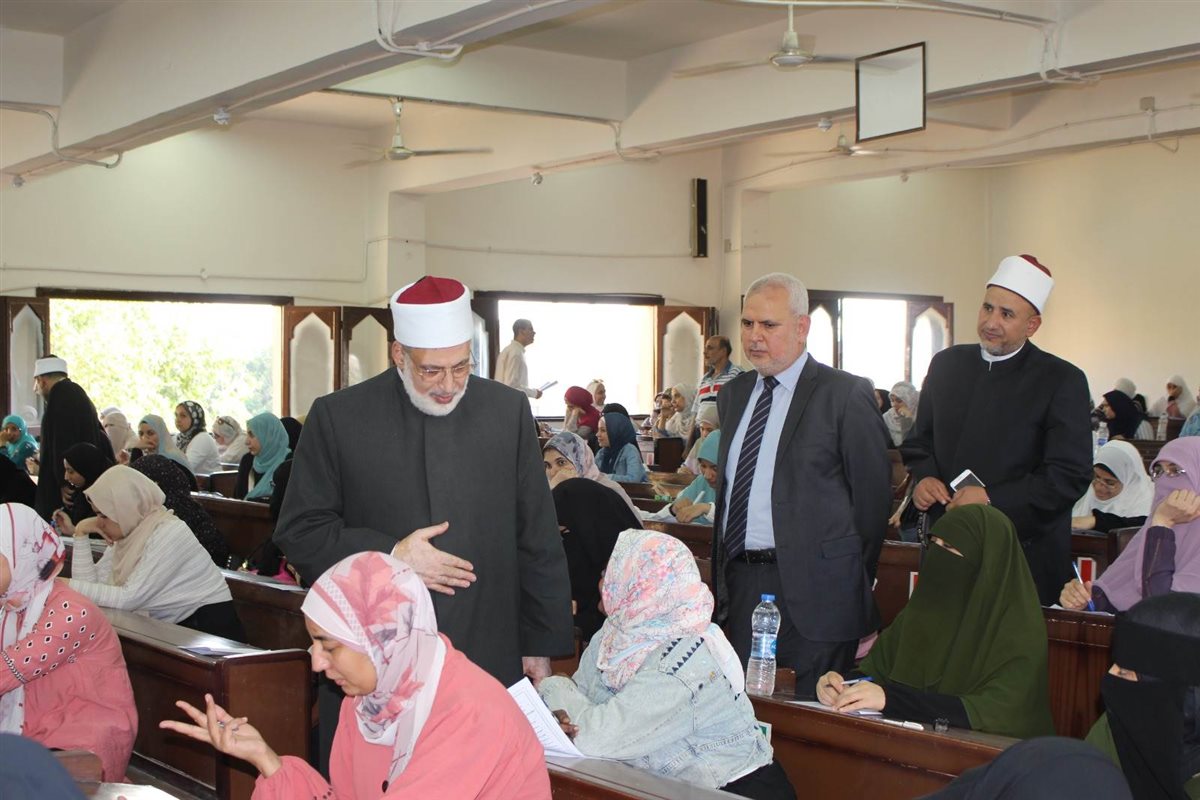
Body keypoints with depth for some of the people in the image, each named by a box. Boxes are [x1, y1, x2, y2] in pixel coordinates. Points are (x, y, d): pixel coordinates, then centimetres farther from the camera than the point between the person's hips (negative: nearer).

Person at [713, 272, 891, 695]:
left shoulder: (846, 395, -6)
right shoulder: (733, 394, 14)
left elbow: (873, 494, -5)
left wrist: (851, 581, -1)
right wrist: (724, 573, 14)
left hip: (811, 588, -6)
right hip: (740, 580, 6)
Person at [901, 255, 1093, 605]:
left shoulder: (1063, 381, -6)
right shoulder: (947, 365, 9)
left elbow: (1071, 476, -11)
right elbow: (919, 440, 18)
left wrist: (993, 498, -19)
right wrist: (923, 478, -4)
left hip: (1025, 552, -4)